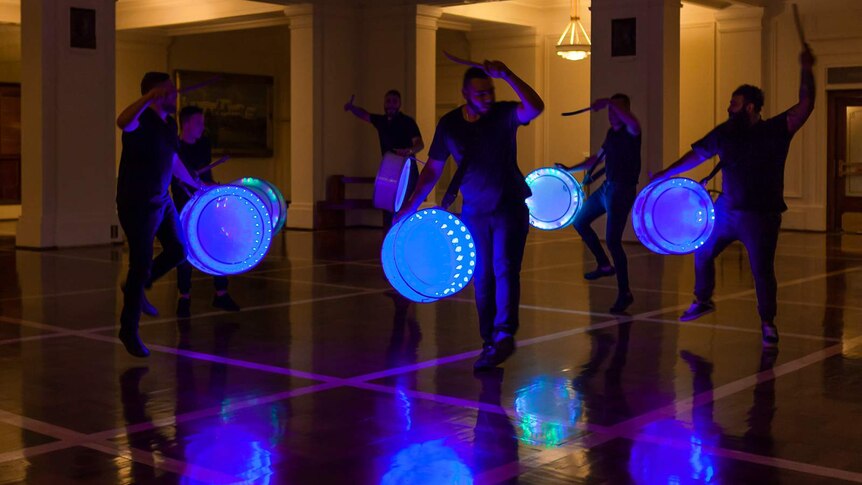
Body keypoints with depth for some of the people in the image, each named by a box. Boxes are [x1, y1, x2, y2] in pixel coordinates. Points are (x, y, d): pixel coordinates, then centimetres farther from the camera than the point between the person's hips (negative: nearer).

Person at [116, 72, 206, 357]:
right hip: (137, 204, -8)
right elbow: (123, 122, -43)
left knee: (177, 251, 12)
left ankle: (136, 288, 34)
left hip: (161, 202, 8)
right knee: (141, 264, -5)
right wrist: (149, 97, -55)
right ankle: (129, 331, 9)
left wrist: (196, 184, 34)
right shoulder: (142, 121, -18)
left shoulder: (169, 123, 9)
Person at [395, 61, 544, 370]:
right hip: (474, 212, 3)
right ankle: (489, 343, 10)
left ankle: (504, 334, -20)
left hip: (510, 208, -3)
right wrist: (412, 204, 1)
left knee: (505, 269, -16)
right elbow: (433, 168, 6)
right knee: (482, 279, 4)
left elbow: (534, 108, -31)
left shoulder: (503, 114, -9)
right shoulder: (449, 124, -1)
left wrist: (507, 76, -38)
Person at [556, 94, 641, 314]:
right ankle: (604, 265, 29)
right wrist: (570, 169, 22)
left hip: (622, 190, -9)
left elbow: (633, 123, -40)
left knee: (612, 240, -14)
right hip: (606, 187, 9)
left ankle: (624, 293, -4)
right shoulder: (611, 133, 13)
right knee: (579, 222, 17)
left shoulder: (630, 132, -13)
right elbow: (598, 158, 25)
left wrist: (609, 102, -36)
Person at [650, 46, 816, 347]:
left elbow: (805, 107, -19)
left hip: (761, 217, -5)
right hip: (726, 210, 5)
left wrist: (806, 71, -28)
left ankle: (768, 323, 16)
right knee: (702, 252, 13)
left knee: (762, 271, -3)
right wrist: (664, 175, 6)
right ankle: (703, 300, 38)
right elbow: (696, 155, 9)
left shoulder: (776, 131, -8)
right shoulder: (724, 133, 3)